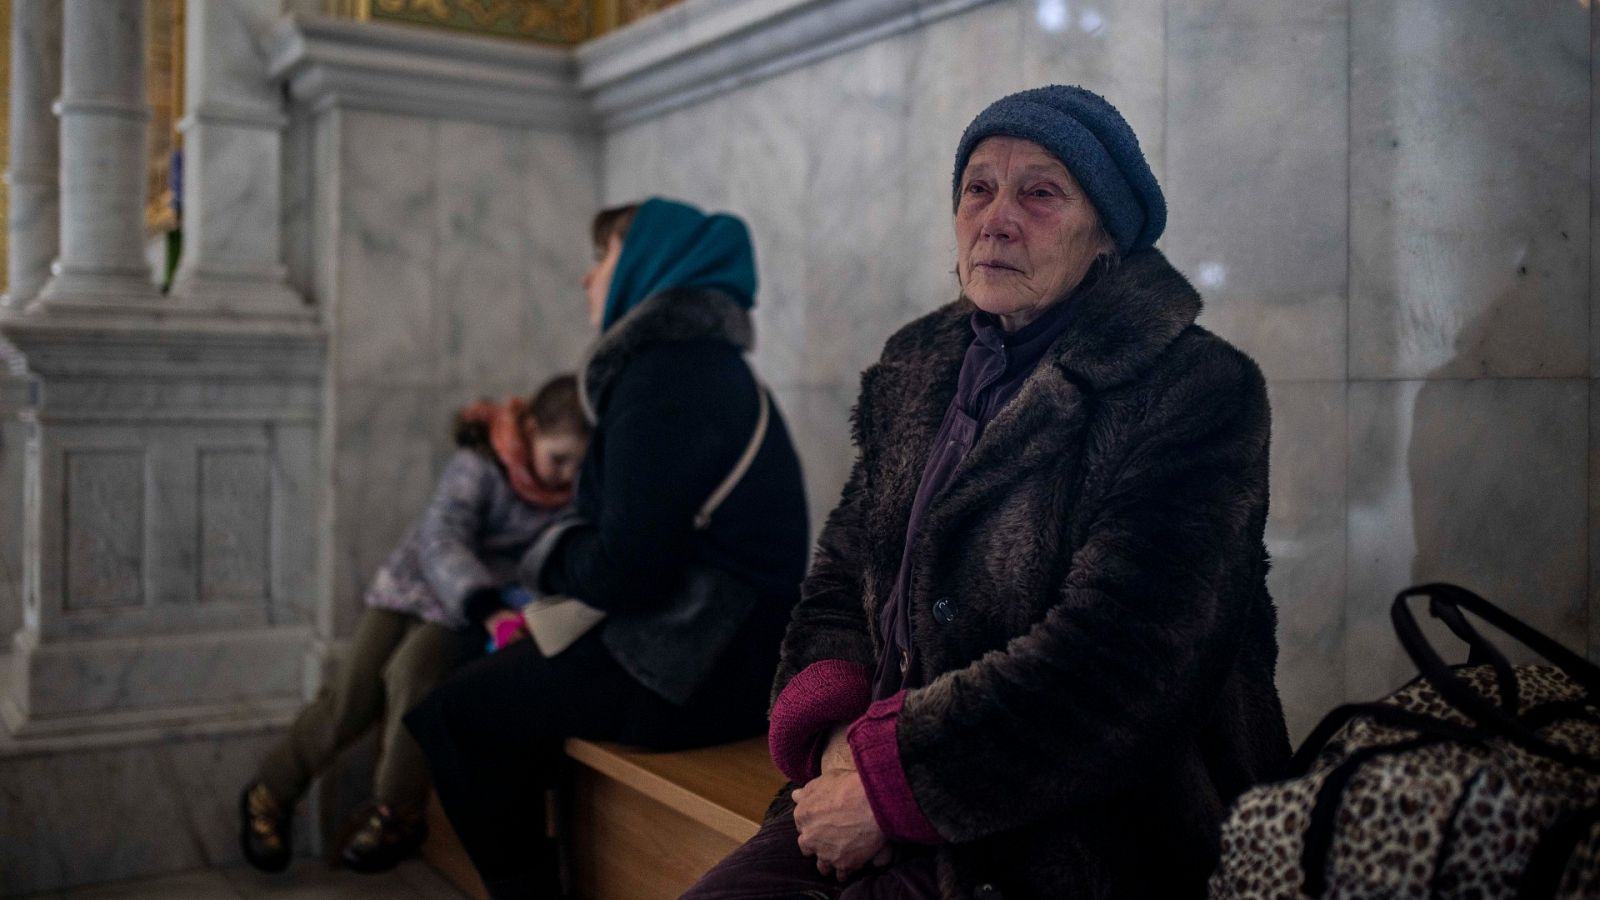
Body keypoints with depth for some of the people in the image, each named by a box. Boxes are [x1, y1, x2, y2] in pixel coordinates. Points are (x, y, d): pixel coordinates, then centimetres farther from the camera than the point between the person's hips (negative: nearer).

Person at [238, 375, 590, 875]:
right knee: (358, 687, -11)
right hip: (413, 585, -1)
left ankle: (396, 812, -10)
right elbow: (441, 540, -31)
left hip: (466, 611, 1)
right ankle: (271, 794, 9)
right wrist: (485, 607, -48)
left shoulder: (579, 491, -9)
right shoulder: (478, 467, -21)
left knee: (411, 671, -25)